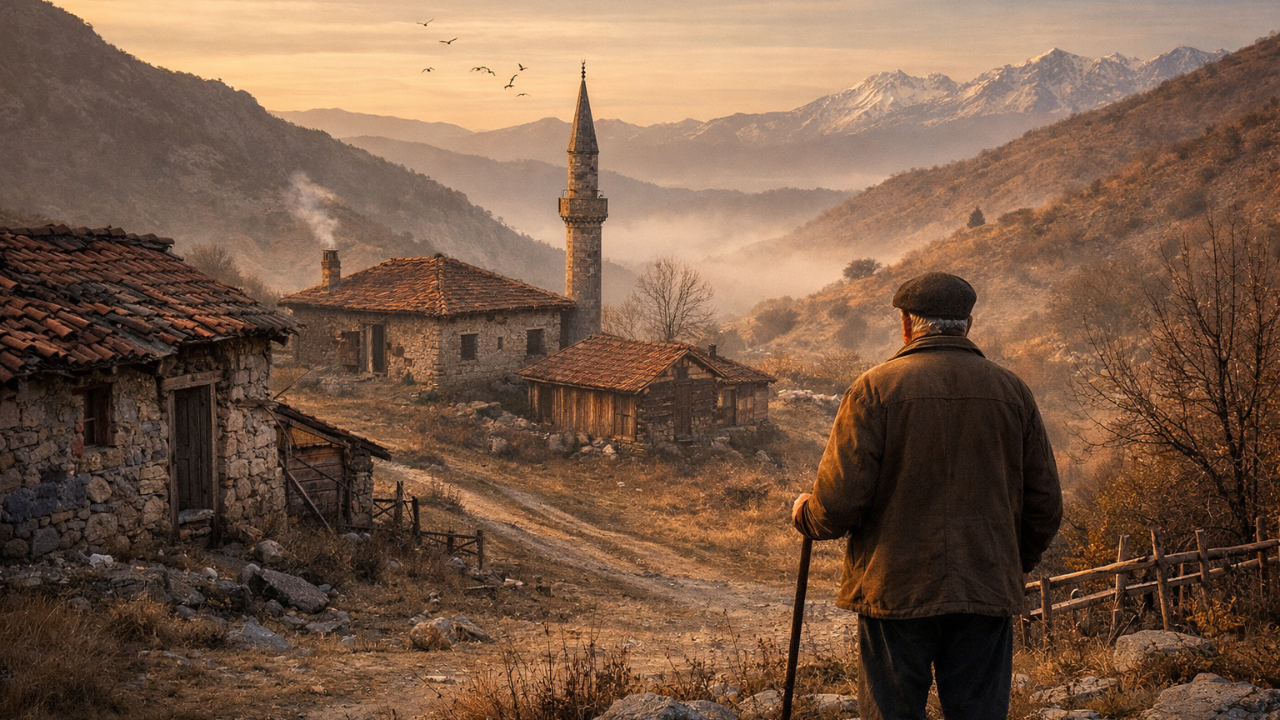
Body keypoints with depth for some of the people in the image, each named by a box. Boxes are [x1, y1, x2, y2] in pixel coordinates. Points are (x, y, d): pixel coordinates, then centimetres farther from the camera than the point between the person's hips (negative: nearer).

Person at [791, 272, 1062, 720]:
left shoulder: (875, 388, -5)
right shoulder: (1012, 391, 6)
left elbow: (840, 501, -10)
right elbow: (1045, 505, 10)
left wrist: (805, 515, 11)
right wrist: (1016, 562, 27)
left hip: (896, 593, -3)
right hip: (987, 595, 3)